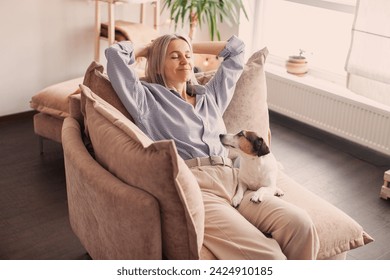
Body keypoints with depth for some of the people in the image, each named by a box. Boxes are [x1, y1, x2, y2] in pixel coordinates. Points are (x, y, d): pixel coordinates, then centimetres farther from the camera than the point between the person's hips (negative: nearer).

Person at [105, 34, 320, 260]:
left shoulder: (210, 96, 28)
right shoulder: (149, 99, 13)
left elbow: (236, 49, 38)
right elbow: (115, 54, 4)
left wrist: (192, 46, 38)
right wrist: (147, 49, 24)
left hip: (233, 180, 6)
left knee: (300, 224, -23)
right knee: (268, 255, -27)